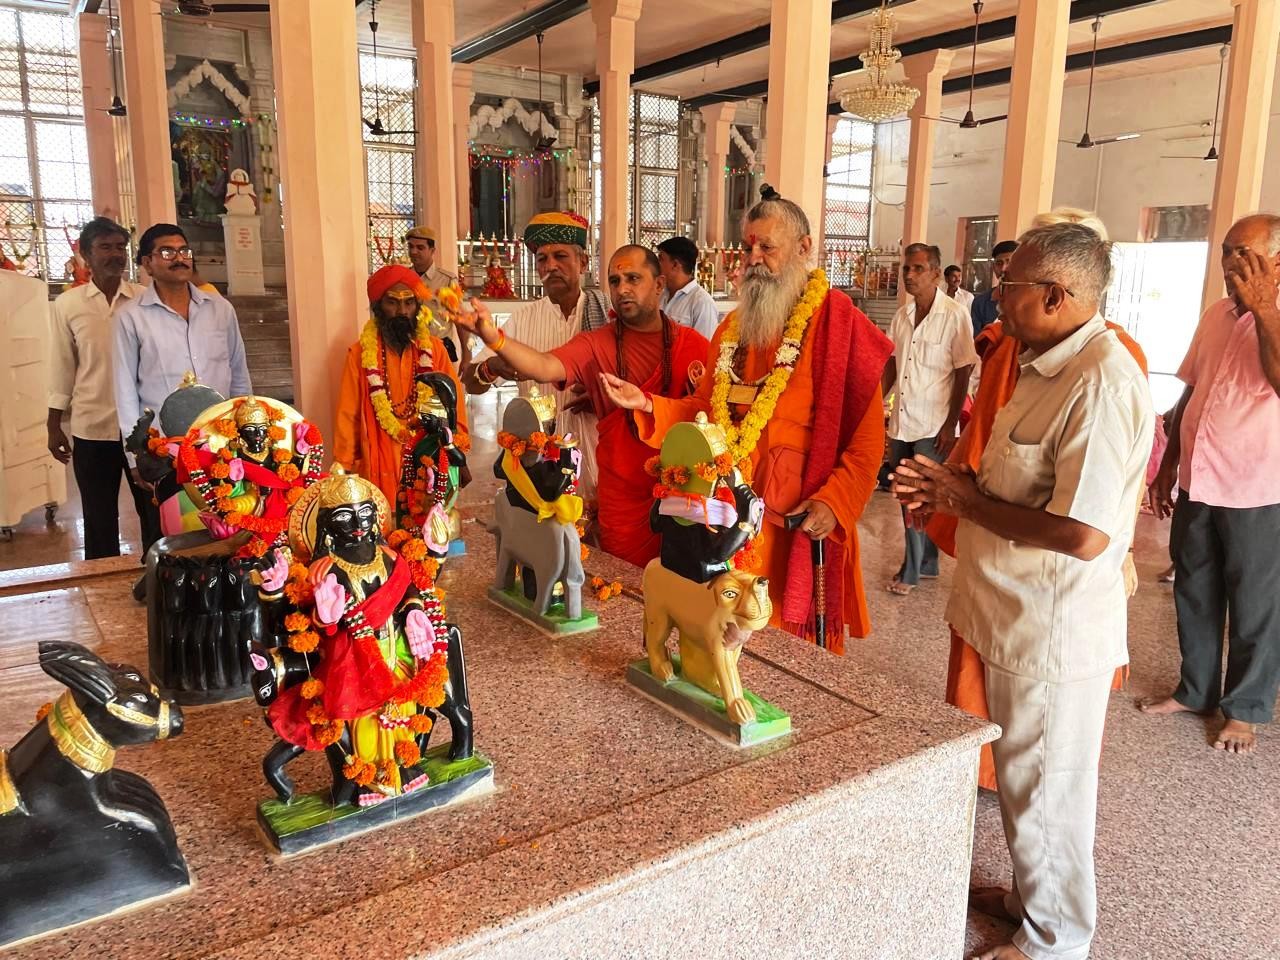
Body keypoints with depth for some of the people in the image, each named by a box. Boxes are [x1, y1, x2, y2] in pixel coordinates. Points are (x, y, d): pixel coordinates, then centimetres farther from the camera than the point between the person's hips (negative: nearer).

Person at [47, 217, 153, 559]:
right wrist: (54, 426, 4)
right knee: (99, 521, 11)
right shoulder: (68, 304, 1)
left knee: (155, 512, 9)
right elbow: (61, 368, 4)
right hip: (92, 429, 0)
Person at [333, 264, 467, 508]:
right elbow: (348, 416, 2)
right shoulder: (360, 353, -2)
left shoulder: (435, 349, 2)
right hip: (379, 468, -1)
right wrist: (347, 467, 0)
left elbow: (454, 406, 6)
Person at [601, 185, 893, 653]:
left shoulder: (837, 322, -7)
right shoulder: (734, 326, 14)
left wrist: (833, 502, -20)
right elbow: (707, 408, 18)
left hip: (800, 520, -5)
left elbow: (867, 435, -10)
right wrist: (646, 404, 3)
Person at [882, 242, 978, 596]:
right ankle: (927, 563, 29)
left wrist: (950, 425, -12)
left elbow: (963, 374, -9)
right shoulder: (902, 314, 6)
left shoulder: (954, 315, -11)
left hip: (932, 426, -6)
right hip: (902, 421, 6)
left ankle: (912, 570, 16)